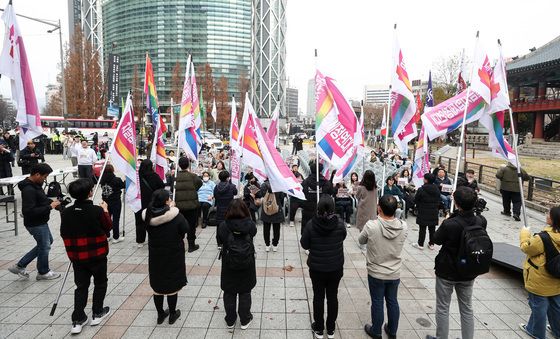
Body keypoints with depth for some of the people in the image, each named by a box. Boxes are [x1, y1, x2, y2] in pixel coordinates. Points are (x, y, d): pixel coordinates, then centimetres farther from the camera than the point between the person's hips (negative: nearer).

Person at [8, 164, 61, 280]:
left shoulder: (35, 184, 3)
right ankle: (43, 272, 30)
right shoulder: (29, 190, -27)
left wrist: (51, 202, 0)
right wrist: (49, 207, -27)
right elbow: (29, 211, -31)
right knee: (45, 246, 8)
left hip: (40, 222, 10)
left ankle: (20, 266, 29)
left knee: (47, 242, 23)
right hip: (35, 224, -10)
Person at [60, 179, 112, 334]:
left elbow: (64, 233, 3)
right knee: (100, 283, 17)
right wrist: (105, 210, 9)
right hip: (97, 254, -3)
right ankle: (97, 313, 26)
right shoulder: (97, 210, -19)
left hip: (77, 256, 3)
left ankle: (78, 320, 15)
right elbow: (107, 227, -3)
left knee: (81, 286, 15)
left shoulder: (66, 212, -7)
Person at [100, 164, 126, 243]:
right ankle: (116, 237, 10)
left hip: (106, 202, 5)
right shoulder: (117, 180, -20)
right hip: (115, 202, -5)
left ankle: (106, 235, 27)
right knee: (116, 219, 3)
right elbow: (123, 186, -5)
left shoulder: (103, 180, -7)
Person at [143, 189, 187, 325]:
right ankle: (172, 314, 29)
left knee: (157, 285, 19)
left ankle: (160, 314, 34)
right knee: (172, 285, 13)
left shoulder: (148, 216, -12)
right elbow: (185, 228, -9)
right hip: (173, 255, -3)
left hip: (155, 255, 4)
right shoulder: (175, 216, -24)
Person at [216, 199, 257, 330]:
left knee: (229, 294, 18)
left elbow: (219, 240, -2)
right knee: (245, 293, 18)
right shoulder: (250, 225, -17)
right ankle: (245, 320, 31)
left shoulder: (223, 226, -18)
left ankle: (230, 321, 34)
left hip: (228, 266, 0)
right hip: (247, 265, 1)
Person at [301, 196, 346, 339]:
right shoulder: (339, 223, -15)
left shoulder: (311, 224, -20)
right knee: (332, 297, 17)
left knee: (318, 297, 16)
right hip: (336, 268, 1)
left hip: (317, 268, -1)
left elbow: (304, 244, -9)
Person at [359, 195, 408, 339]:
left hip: (376, 274, -3)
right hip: (395, 274, 3)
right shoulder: (404, 227, -16)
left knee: (377, 303, 14)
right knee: (393, 302, 21)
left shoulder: (371, 226, -26)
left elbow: (361, 241, -7)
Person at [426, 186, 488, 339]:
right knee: (467, 309, 21)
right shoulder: (481, 221, -15)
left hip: (447, 272, -4)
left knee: (442, 308, 14)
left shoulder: (449, 224, -29)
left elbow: (436, 239, -11)